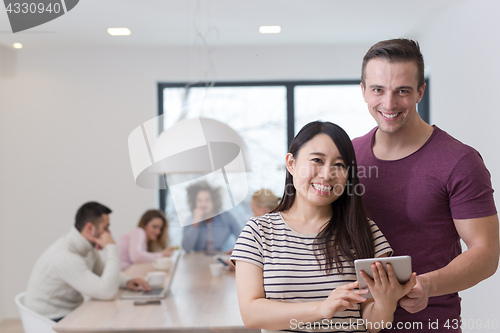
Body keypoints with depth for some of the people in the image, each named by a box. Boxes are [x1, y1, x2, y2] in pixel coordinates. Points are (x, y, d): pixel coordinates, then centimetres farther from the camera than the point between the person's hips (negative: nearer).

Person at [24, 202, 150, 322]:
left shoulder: (88, 246, -1)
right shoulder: (64, 256, -28)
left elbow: (103, 271, 18)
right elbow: (108, 292, -31)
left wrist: (127, 281, -2)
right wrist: (111, 248, -24)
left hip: (72, 312, 9)